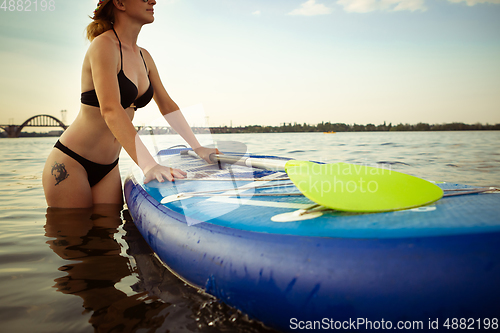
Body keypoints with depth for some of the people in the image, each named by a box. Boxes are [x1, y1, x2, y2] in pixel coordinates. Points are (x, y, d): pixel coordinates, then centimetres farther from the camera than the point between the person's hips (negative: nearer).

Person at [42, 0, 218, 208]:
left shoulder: (144, 57, 9)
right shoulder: (104, 44, -16)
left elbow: (167, 105, 14)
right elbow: (110, 109, -30)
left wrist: (197, 147, 8)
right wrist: (148, 165, -40)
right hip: (71, 164, -7)